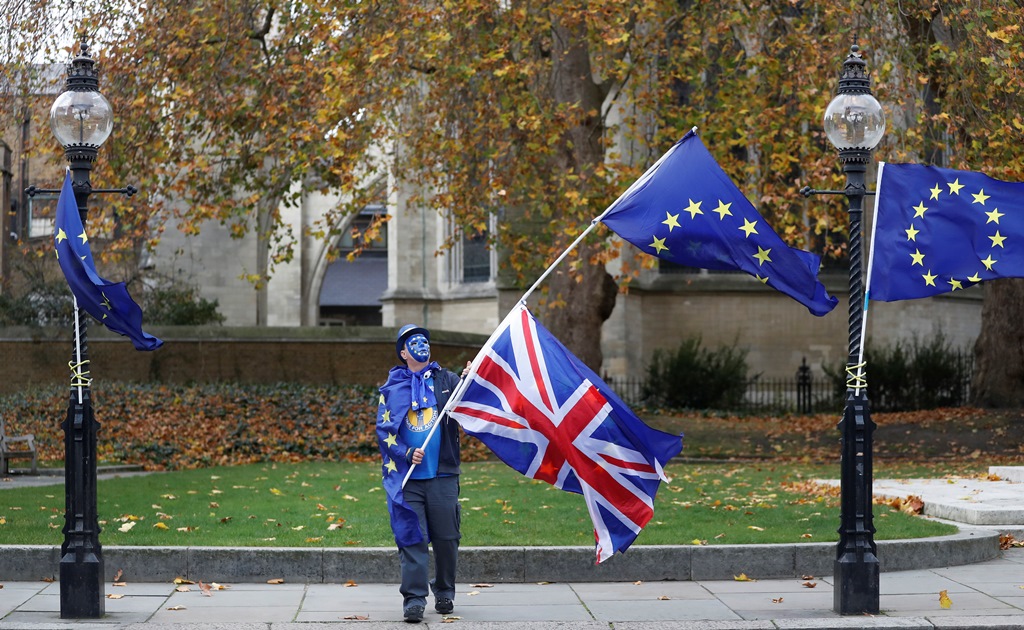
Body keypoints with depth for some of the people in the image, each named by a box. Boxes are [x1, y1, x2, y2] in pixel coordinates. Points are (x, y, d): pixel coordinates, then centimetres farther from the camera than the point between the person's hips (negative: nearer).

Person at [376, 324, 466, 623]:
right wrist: (406, 454, -11)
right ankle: (414, 599, -4)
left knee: (446, 538, 6)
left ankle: (445, 592, 22)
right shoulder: (392, 387, 7)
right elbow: (383, 429, 3)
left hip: (442, 475, 1)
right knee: (412, 538, -5)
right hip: (407, 477, -1)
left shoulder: (446, 380, 9)